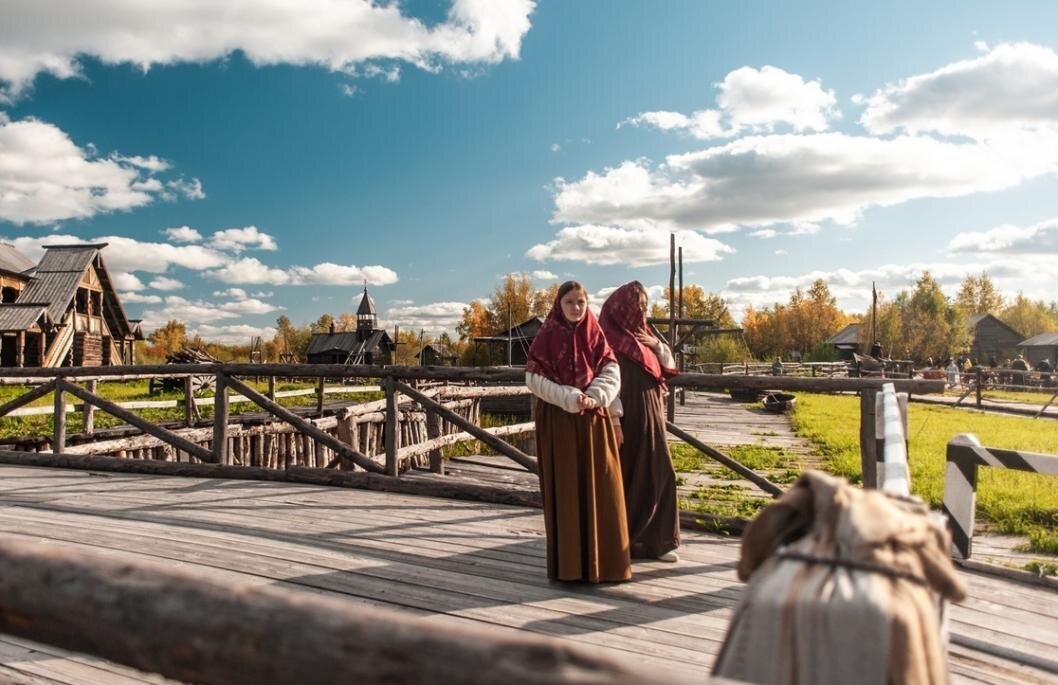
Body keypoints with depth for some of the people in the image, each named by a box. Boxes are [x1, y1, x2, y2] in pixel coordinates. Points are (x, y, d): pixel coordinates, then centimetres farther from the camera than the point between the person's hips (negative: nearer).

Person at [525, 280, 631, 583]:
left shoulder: (596, 335, 7)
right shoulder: (547, 337, -1)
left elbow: (612, 374, 0)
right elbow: (533, 378, -9)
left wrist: (594, 398, -18)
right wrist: (571, 398, -19)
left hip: (593, 421, 3)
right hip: (558, 422, -3)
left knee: (599, 488, 3)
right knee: (564, 490, -1)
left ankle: (602, 559, 15)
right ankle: (567, 563, 8)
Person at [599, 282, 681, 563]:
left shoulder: (642, 336, 14)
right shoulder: (611, 339, -11)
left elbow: (669, 366, 17)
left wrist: (657, 345, -1)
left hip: (651, 418, 8)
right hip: (627, 419, -8)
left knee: (660, 475, 7)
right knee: (629, 479, 1)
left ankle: (656, 540, 16)